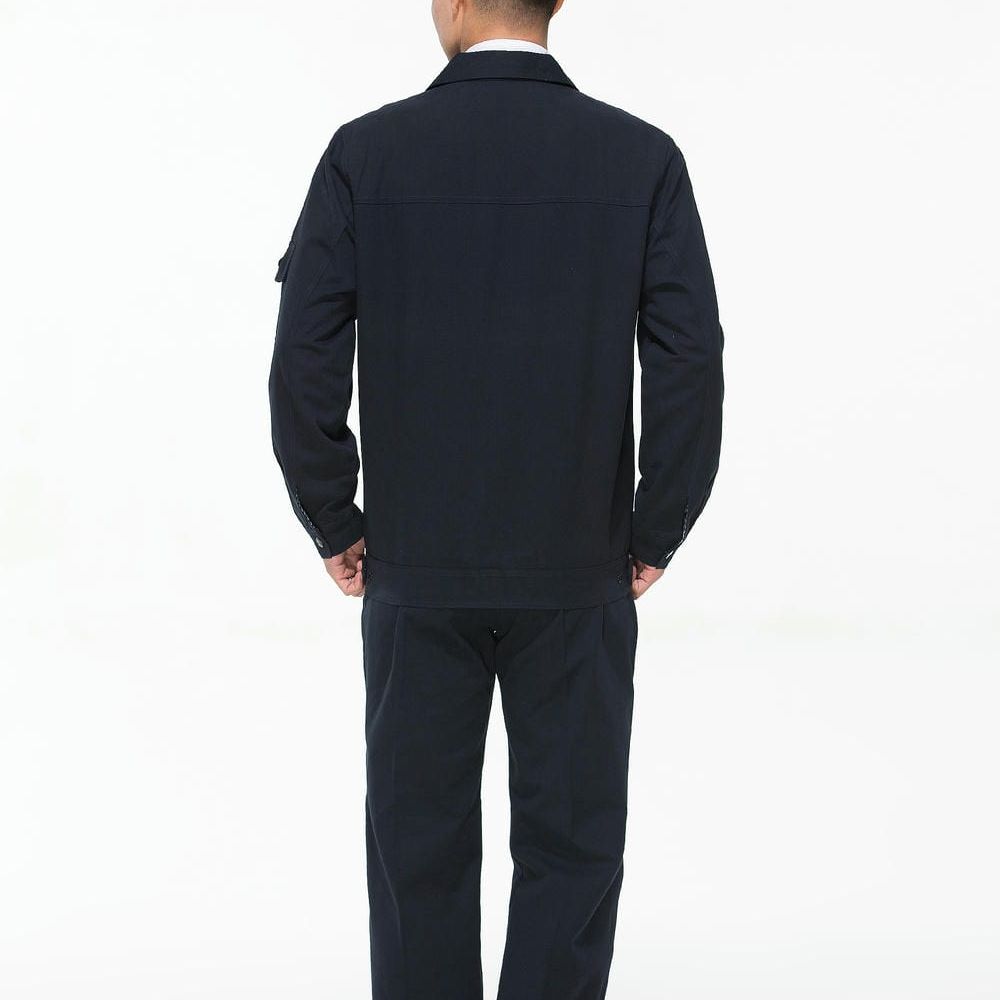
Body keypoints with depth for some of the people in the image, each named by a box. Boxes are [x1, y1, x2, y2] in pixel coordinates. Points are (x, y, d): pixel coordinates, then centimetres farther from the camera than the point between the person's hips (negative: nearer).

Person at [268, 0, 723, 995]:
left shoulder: (366, 152, -6)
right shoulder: (644, 157, -6)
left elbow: (304, 366, -9)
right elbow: (691, 372, -11)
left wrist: (335, 528, 4)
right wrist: (654, 535, 2)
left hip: (418, 565, 1)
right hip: (576, 571, 0)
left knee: (421, 846, 13)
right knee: (570, 848, 11)